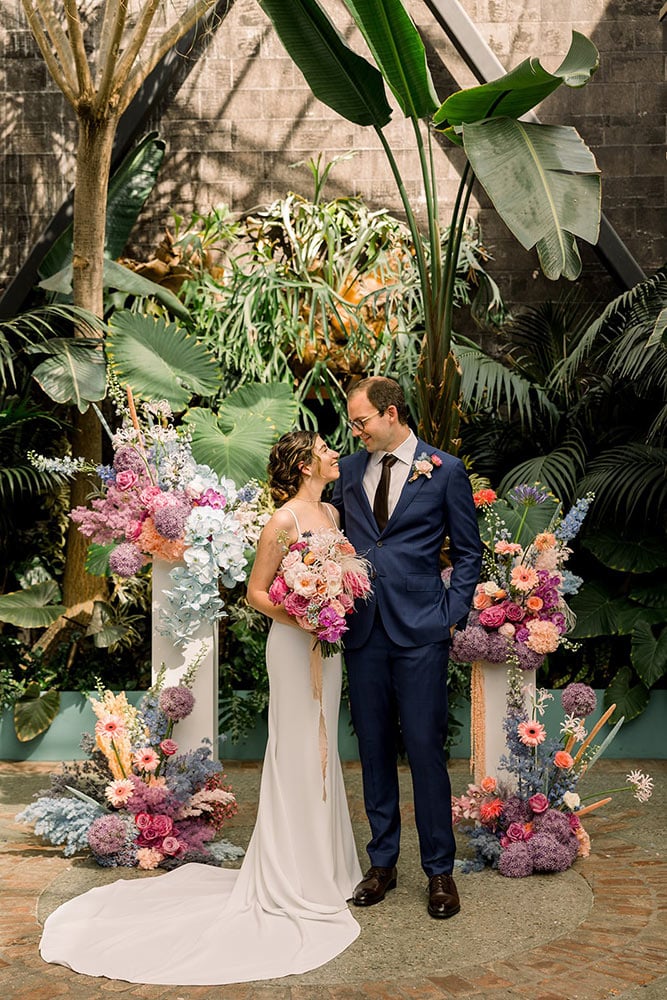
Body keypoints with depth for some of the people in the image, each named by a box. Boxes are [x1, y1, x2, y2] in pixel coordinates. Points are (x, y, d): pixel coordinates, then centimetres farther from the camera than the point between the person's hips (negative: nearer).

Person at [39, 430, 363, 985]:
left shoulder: (333, 512, 8)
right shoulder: (283, 522, -15)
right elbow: (256, 592, -10)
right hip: (295, 647, -8)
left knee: (321, 753, 15)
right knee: (297, 758, -1)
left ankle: (322, 866, 28)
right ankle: (291, 883, 10)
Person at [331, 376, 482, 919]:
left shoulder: (445, 470, 0)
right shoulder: (350, 469, 11)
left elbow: (468, 552, 3)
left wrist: (451, 614, -5)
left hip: (420, 631, -4)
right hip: (363, 630, 4)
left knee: (425, 749, -2)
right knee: (374, 748, 10)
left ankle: (440, 870, 12)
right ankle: (382, 863, 22)